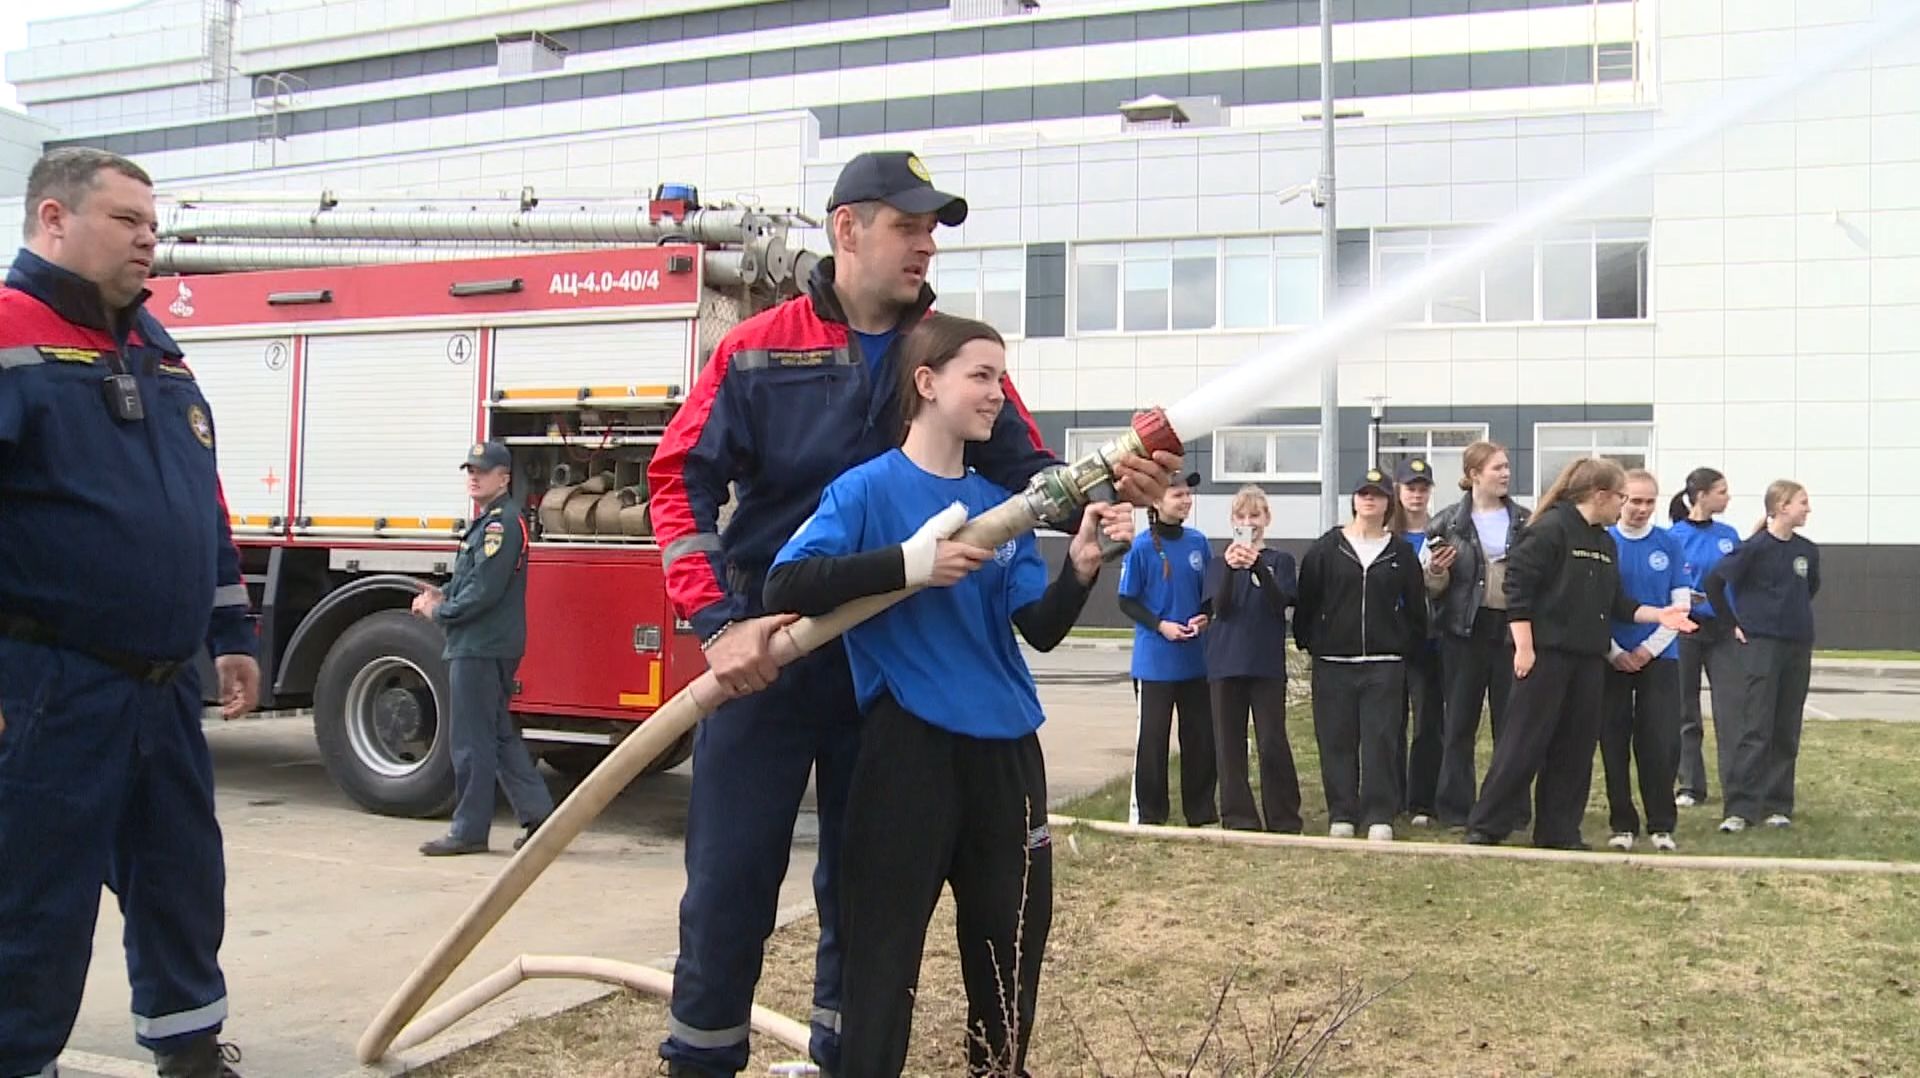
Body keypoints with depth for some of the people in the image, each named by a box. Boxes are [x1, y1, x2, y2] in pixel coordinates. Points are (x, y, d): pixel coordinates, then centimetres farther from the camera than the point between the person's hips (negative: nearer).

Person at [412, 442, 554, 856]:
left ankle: (469, 830, 4)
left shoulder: (503, 523, -15)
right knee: (500, 735, 14)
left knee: (471, 741, -3)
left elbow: (484, 591, -21)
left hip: (482, 648, -11)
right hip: (481, 646, 11)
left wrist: (439, 613, -9)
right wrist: (442, 595, 6)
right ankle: (538, 814, 16)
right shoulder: (486, 522, 18)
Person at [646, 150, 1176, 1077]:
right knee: (729, 878, 1)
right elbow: (681, 480, -7)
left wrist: (1108, 483, -22)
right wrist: (718, 622, -18)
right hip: (765, 656, -2)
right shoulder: (758, 350, -4)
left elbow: (1026, 475, 0)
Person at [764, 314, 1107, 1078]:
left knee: (1014, 933, 16)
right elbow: (785, 586, -20)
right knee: (885, 944, 0)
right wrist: (906, 565, -26)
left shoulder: (1001, 505, 10)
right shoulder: (869, 489, -6)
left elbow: (1040, 629, 3)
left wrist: (1080, 570, -16)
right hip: (908, 745, -6)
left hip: (1003, 746, 6)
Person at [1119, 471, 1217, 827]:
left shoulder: (1198, 543, 4)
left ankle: (1202, 811, 20)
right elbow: (1127, 601, -3)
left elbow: (1210, 594, 14)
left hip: (1195, 658, 4)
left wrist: (1203, 617, -6)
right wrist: (1160, 625, -15)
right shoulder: (1142, 547, -8)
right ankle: (1147, 812, 10)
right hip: (1154, 660, -4)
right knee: (1152, 735, 1)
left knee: (1200, 733, 9)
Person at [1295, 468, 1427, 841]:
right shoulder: (1327, 548, 3)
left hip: (1384, 664, 0)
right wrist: (1308, 641, 2)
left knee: (1381, 740, -2)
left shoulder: (1401, 552, 6)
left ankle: (1380, 816, 3)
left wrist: (1408, 644, 5)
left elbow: (1415, 605, 10)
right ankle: (1342, 815, 11)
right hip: (1333, 662, 0)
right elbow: (1306, 600, 5)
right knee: (1337, 740, 3)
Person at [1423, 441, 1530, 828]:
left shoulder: (1525, 521, 7)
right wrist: (1436, 573, -15)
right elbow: (1431, 588, 6)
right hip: (1466, 631, -1)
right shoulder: (1449, 523, 2)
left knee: (1512, 723, 5)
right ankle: (1455, 810, 12)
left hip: (1512, 631, 1)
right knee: (1459, 724, 4)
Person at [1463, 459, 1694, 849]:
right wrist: (1524, 648, -18)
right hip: (1546, 653, -8)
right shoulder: (1549, 529, -11)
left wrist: (1658, 614, 5)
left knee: (1576, 747, 9)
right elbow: (1518, 587, -15)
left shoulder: (1605, 542, 16)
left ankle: (1559, 831, 17)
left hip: (1588, 657, 8)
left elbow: (1616, 604, 19)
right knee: (1525, 743, -6)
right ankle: (1486, 827, 1)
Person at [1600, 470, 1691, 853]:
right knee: (1614, 743, 2)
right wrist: (1615, 653, -7)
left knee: (1661, 743, -3)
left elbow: (1681, 604, 1)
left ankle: (1661, 825, 6)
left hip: (1659, 658, 0)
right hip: (1612, 658, 0)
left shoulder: (1670, 545, 2)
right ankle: (1622, 824, 11)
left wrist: (1648, 649, -7)